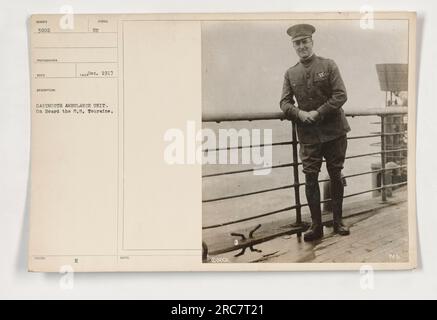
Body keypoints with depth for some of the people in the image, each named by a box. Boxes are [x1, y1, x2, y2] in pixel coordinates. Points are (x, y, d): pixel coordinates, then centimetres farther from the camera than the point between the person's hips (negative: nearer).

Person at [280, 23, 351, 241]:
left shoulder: (328, 65, 0)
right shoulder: (290, 74, 6)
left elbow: (341, 95, -7)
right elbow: (285, 102, 5)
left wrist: (318, 113, -16)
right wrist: (299, 113, -15)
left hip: (334, 131, -1)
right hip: (308, 135, 1)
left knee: (336, 176, 8)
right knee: (310, 178, -1)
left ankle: (338, 221, 21)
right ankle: (316, 225, 8)